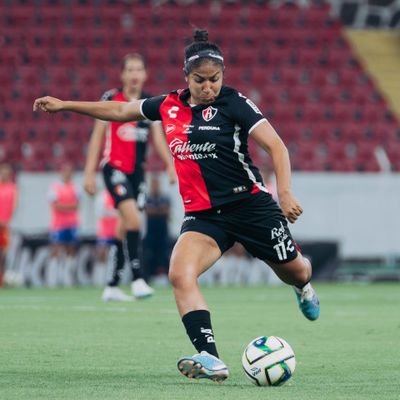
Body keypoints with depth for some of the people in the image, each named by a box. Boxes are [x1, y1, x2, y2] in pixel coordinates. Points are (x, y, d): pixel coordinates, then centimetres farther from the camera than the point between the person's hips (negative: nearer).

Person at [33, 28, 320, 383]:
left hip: (250, 205, -3)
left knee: (294, 270, 12)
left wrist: (285, 192, -27)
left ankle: (304, 288, 53)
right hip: (203, 214, 3)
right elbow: (119, 110, 18)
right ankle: (211, 360, -29)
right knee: (180, 275, -23)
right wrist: (64, 105, 19)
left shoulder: (233, 103, -10)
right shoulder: (170, 106, 4)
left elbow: (276, 146, -14)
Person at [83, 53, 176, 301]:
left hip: (137, 171, 5)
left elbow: (158, 137, 5)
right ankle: (138, 279, -21)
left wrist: (171, 163, -12)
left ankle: (112, 287, 17)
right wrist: (90, 172, -4)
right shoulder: (111, 99, -3)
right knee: (133, 219, -22)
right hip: (115, 168, -5)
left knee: (125, 228, 8)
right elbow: (98, 136, -1)